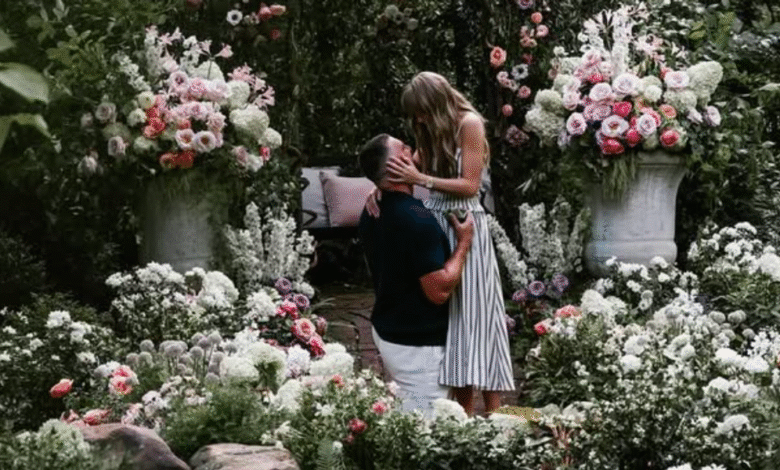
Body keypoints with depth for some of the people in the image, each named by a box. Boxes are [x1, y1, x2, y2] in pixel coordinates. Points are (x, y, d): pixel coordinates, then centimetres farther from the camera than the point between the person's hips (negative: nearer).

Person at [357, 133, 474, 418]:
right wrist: (463, 243, -13)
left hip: (385, 331, 9)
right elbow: (439, 290, -24)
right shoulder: (417, 220, -25)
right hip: (417, 344, -9)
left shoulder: (372, 213, 4)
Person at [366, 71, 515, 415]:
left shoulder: (469, 124, -9)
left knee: (474, 313, -7)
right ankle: (465, 416, 8)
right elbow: (412, 169, 10)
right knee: (449, 313, 5)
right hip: (437, 225, 7)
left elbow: (470, 185, -13)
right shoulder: (434, 131, 14)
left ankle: (493, 416, -3)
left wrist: (420, 179, -18)